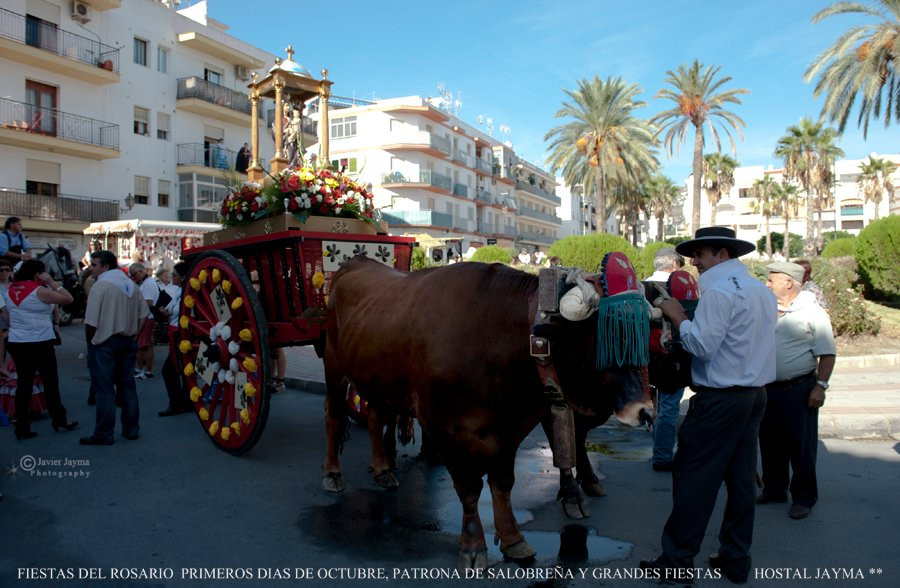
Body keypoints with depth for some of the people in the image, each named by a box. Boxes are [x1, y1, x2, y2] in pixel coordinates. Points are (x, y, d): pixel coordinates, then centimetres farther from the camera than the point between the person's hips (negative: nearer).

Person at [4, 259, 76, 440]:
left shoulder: (11, 290, 8)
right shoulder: (39, 291, -13)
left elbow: (8, 316, 16)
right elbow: (68, 298, -11)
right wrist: (51, 282, -6)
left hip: (16, 343, 6)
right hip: (39, 344, -6)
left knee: (24, 384, 9)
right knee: (51, 382, 8)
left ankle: (22, 427, 11)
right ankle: (59, 420, 19)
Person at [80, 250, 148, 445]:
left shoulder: (101, 285, -13)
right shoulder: (132, 285, 8)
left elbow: (91, 322, -15)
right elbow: (143, 314, 8)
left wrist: (90, 340, 0)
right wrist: (133, 334, 10)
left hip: (105, 343, -7)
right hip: (128, 342, 7)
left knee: (104, 389, 0)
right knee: (127, 386, 13)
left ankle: (104, 434, 5)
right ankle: (131, 429, 19)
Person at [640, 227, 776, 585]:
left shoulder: (718, 290, -15)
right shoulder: (762, 290, 13)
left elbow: (702, 345, -21)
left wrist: (678, 316, -8)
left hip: (720, 399, -9)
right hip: (756, 394, 9)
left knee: (693, 479, 0)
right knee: (742, 478, 14)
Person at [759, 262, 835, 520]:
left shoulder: (812, 312, -8)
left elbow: (827, 353, -10)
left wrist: (820, 386, -16)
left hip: (798, 390, -6)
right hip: (768, 389, 6)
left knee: (801, 446, 3)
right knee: (770, 443, 14)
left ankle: (804, 498, 16)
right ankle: (774, 489, 29)